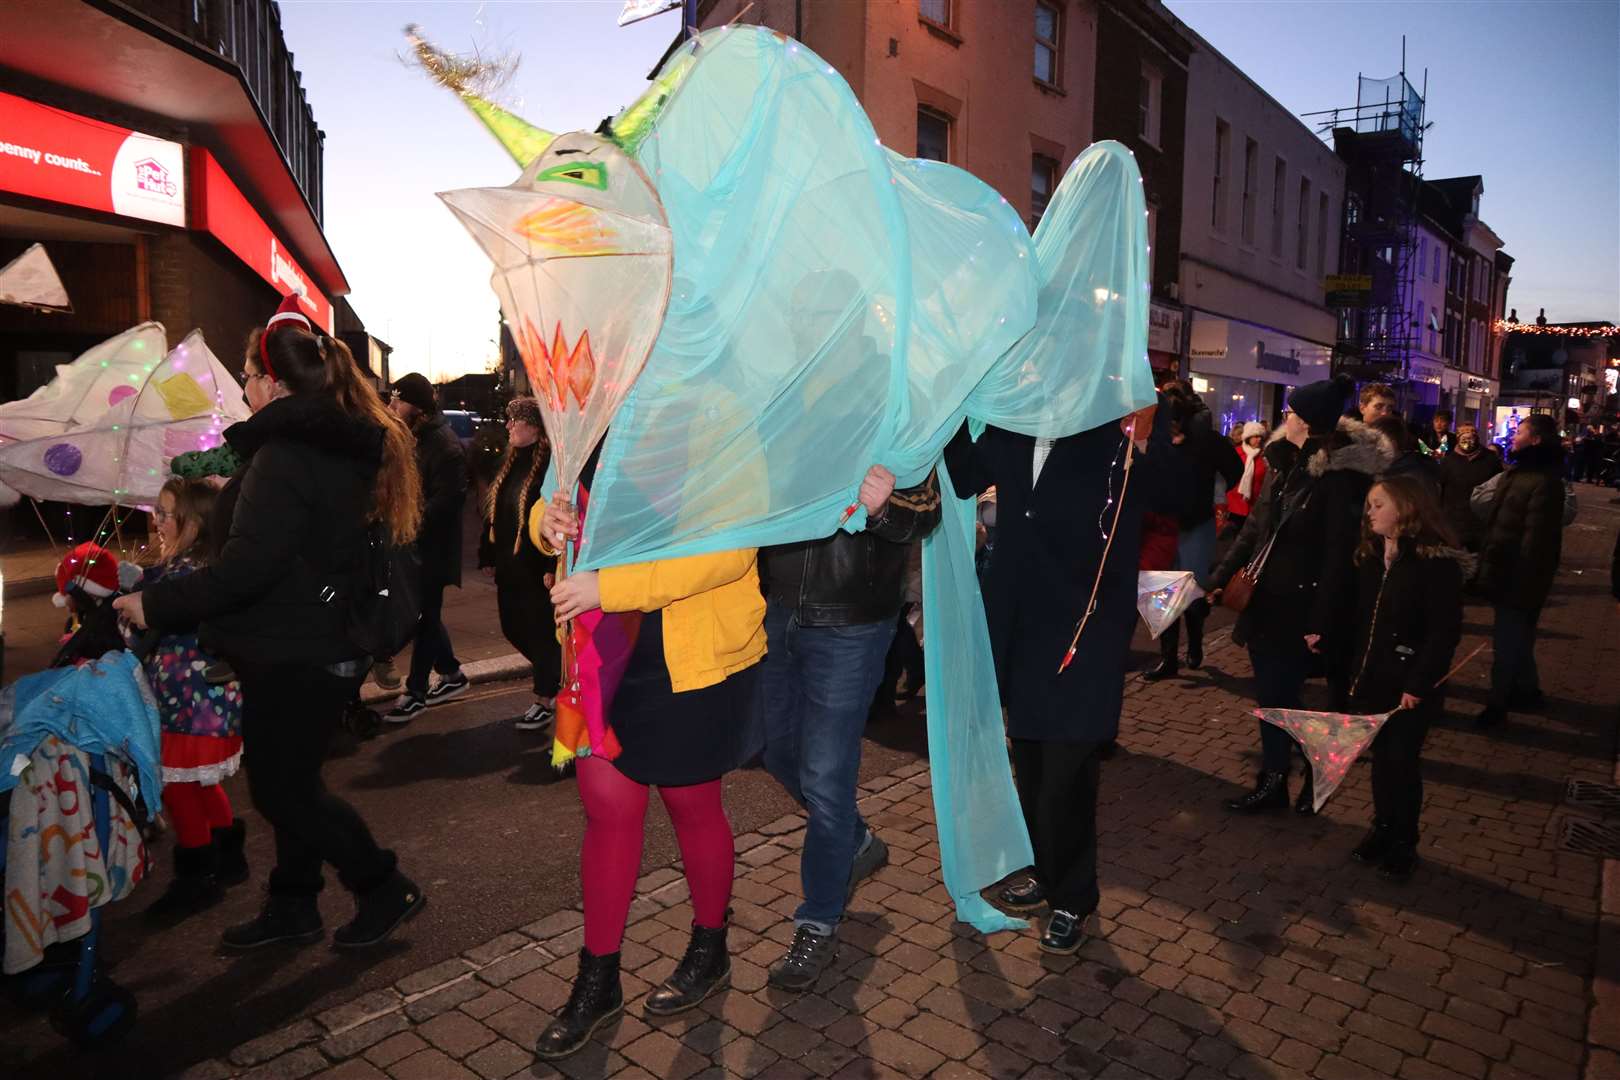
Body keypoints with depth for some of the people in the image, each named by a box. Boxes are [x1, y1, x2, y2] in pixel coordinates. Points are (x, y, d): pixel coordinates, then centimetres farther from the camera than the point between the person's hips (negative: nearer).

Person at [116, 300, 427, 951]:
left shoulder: (284, 456, -21)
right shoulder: (347, 446, 8)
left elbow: (249, 566, -28)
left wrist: (156, 604, -18)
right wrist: (236, 491, 34)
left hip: (293, 656, -10)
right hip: (321, 645, 10)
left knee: (282, 788, 4)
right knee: (290, 780, 19)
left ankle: (384, 888, 16)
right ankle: (293, 907, 32)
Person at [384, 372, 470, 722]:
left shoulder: (444, 445, -17)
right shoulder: (411, 438, 12)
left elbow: (448, 498, -24)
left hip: (431, 548, -9)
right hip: (410, 543, 9)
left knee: (424, 617, 1)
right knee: (425, 614, 16)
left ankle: (415, 692, 11)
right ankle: (452, 675, 30)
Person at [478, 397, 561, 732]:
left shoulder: (552, 462, -15)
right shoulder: (510, 460, 11)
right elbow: (493, 511, 16)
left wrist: (552, 566, -23)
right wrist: (488, 556, 14)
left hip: (536, 565, -9)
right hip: (509, 565, 9)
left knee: (540, 631, 3)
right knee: (513, 628, 15)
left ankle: (545, 700, 17)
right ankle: (553, 676, 35)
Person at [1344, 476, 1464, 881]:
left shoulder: (1436, 562, -15)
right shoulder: (1372, 557, 5)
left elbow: (1445, 631, -16)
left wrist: (1418, 685, -19)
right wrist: (1356, 671, 4)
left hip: (1409, 686, -5)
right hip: (1372, 679, 6)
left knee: (1402, 761, 4)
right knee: (1381, 757, 15)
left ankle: (1404, 843, 21)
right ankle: (1382, 828, 30)